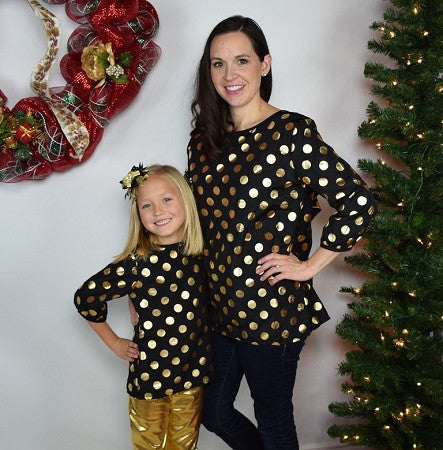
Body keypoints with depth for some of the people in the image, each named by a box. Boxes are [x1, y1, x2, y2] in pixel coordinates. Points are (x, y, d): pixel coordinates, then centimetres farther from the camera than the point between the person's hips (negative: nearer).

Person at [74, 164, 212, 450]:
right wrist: (115, 343, -3)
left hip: (192, 373, 3)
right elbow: (86, 297, -9)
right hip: (149, 375, -3)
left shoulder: (200, 255, -6)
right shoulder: (136, 263, -17)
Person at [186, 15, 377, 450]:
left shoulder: (292, 133, -14)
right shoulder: (205, 140, 5)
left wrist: (310, 264, -14)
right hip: (218, 306, 6)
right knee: (213, 412, 22)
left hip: (273, 308, -6)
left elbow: (358, 201, -18)